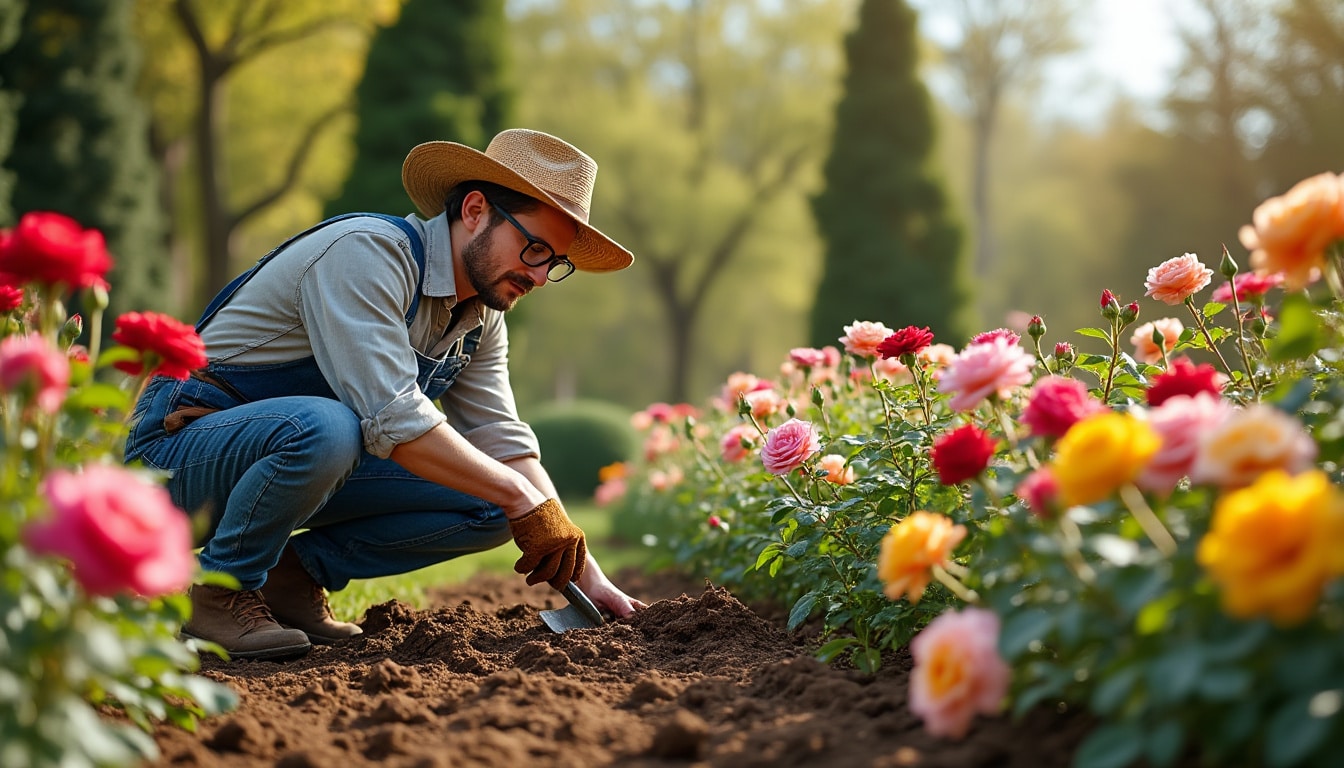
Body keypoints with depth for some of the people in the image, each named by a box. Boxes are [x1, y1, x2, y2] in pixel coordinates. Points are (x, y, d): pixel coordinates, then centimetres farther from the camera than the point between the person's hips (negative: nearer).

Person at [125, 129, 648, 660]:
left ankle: (296, 572, 2)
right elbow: (391, 418, -34)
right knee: (325, 427, -39)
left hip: (295, 451, 8)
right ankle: (219, 589, -14)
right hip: (184, 442, -8)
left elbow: (504, 442, 1)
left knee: (487, 508, -7)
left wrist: (587, 575, -8)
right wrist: (521, 497, -30)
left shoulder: (481, 316, 3)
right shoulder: (367, 252, -24)